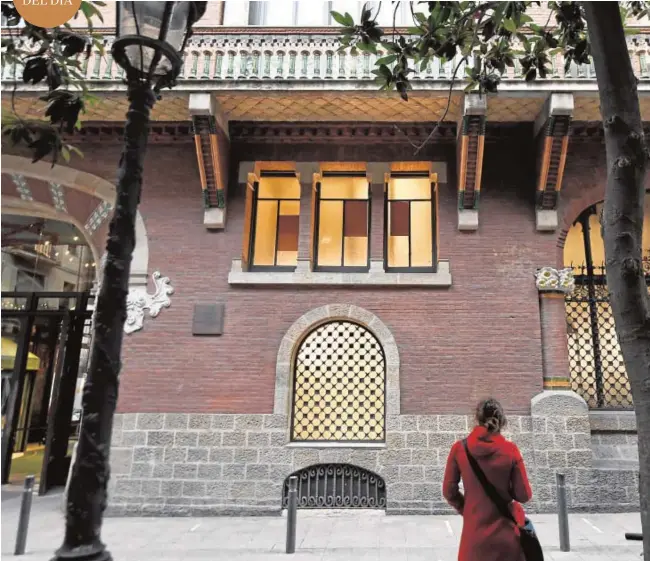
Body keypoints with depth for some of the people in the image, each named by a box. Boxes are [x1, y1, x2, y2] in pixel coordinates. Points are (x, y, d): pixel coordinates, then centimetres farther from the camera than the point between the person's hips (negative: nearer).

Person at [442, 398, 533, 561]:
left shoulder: (459, 449, -8)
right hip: (507, 530, 0)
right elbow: (524, 495, -6)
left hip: (475, 532, 0)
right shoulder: (510, 449, -11)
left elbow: (449, 492, -2)